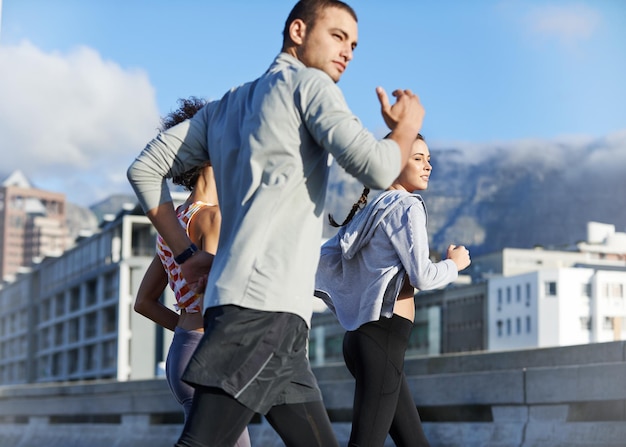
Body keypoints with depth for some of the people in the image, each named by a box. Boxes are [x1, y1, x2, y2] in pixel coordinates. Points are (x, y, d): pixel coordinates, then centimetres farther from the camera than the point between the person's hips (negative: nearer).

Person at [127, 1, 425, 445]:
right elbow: (376, 168, -11)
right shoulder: (308, 84, 2)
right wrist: (407, 126, 9)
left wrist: (188, 253, 18)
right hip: (261, 306, -9)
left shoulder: (226, 106, 24)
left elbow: (145, 170, 21)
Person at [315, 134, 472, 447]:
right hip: (384, 336, -10)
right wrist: (454, 264, 3)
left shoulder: (372, 210, 18)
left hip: (361, 335, 10)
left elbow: (325, 257, 17)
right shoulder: (407, 206, -6)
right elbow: (422, 276, -13)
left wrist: (350, 299, 16)